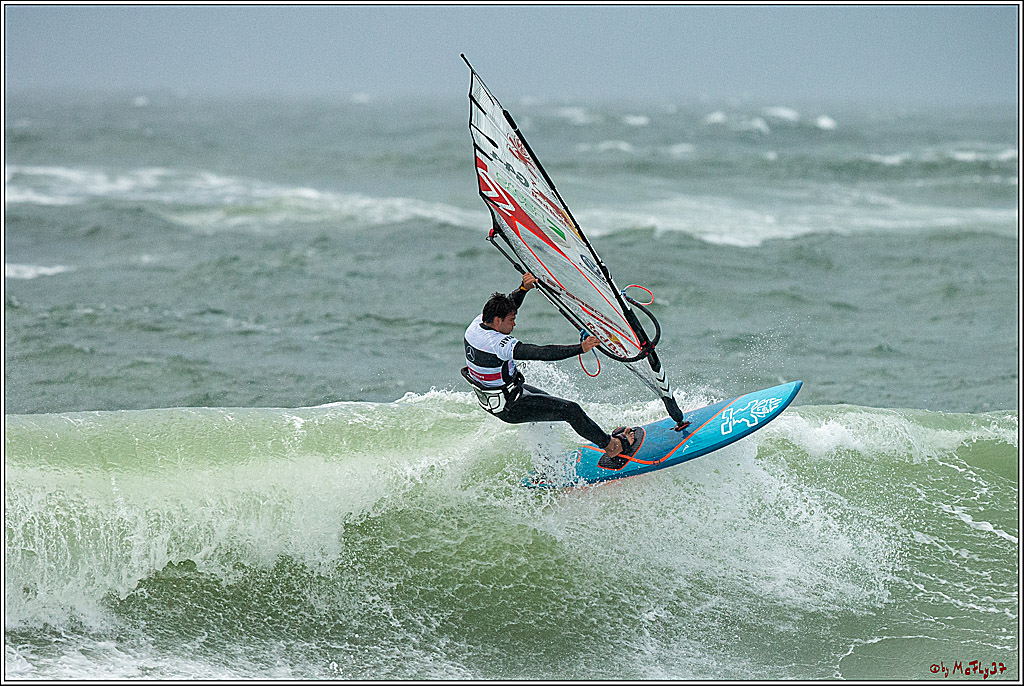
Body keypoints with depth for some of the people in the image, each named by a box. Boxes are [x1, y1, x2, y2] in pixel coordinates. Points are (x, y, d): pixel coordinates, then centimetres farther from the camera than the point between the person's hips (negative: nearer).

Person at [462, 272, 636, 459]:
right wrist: (580, 348, -38)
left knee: (545, 400, 33)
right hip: (510, 408, -9)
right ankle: (611, 446, 16)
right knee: (571, 410, -1)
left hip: (488, 398, 9)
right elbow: (542, 353, -39)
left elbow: (509, 304, 4)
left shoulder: (478, 323, -10)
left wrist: (524, 288, -15)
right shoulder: (498, 343, -35)